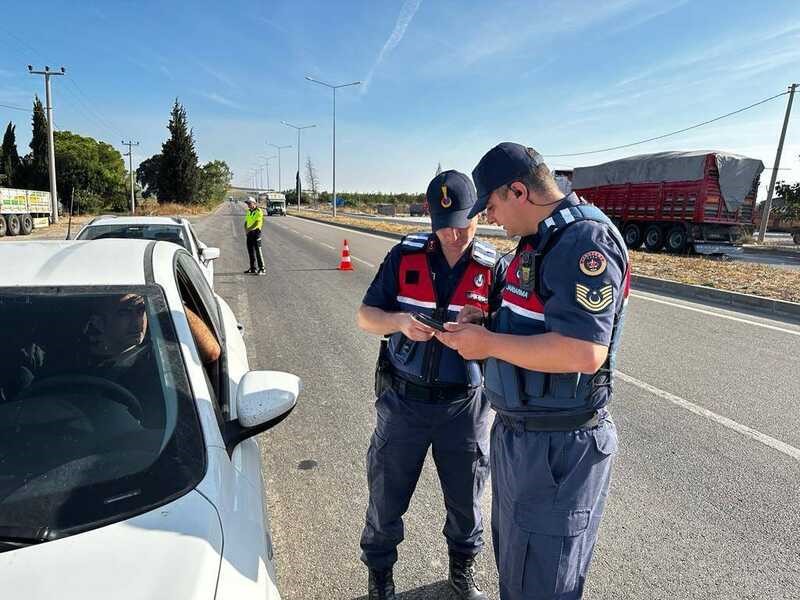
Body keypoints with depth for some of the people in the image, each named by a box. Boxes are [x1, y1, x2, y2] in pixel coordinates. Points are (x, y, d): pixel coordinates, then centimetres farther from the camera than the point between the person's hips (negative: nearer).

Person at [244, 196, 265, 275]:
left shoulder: (258, 212, -10)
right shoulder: (248, 211, 16)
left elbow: (257, 224, -18)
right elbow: (246, 222, 18)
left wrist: (249, 229, -18)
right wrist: (245, 229, 0)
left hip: (256, 232, -8)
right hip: (249, 233, 8)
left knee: (258, 250, -9)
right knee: (250, 251, 10)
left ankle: (262, 269, -6)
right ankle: (253, 268, 18)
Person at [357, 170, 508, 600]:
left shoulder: (492, 268, -4)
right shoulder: (405, 256, -6)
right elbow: (366, 316, -5)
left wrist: (481, 325, -26)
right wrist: (400, 322, -25)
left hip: (464, 404, 1)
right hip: (403, 399, 0)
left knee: (465, 497, 17)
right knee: (386, 495, 13)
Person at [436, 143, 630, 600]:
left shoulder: (585, 240, -22)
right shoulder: (543, 239, 10)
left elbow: (582, 353, -31)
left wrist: (489, 344, -22)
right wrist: (481, 326, 5)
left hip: (557, 447, -10)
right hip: (519, 432, 10)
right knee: (513, 563, 28)